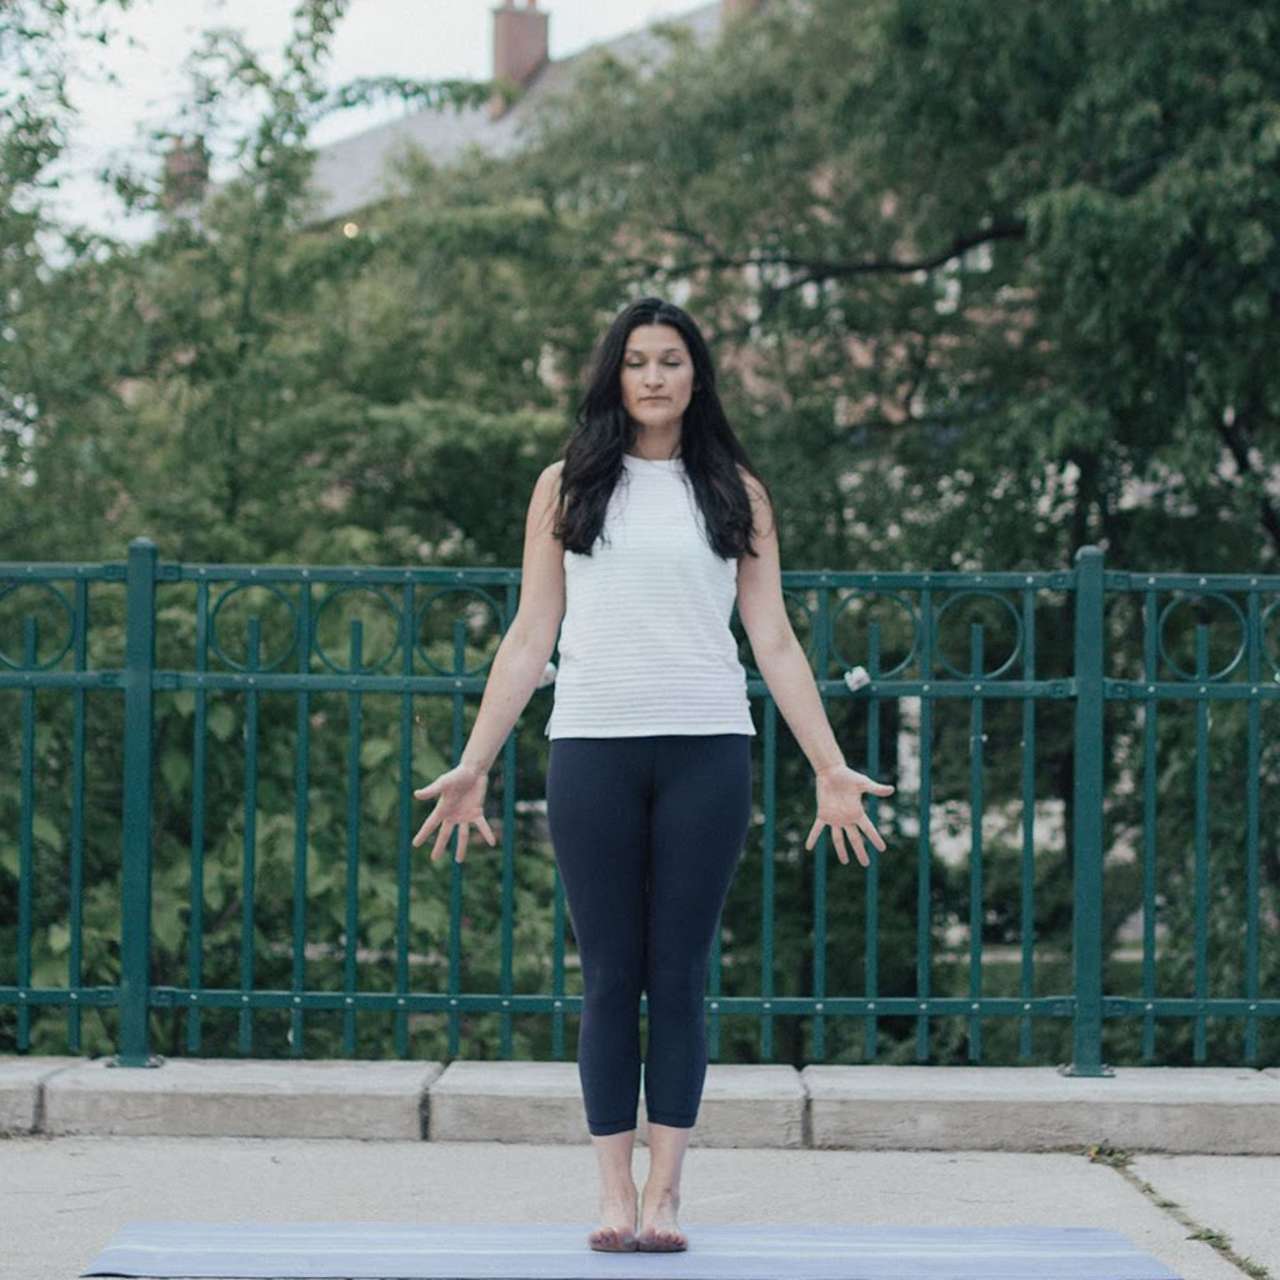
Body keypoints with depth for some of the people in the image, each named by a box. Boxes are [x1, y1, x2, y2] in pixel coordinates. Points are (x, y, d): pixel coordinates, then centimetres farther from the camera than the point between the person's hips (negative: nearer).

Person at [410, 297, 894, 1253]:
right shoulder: (567, 489, 10)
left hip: (705, 752, 0)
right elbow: (530, 637, 9)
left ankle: (666, 1191, 4)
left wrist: (832, 767, 2)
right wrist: (474, 764, 3)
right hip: (593, 752, 0)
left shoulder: (736, 493, 10)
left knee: (680, 974, 1)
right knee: (611, 976, 0)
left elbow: (774, 640, 8)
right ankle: (615, 1192, 3)